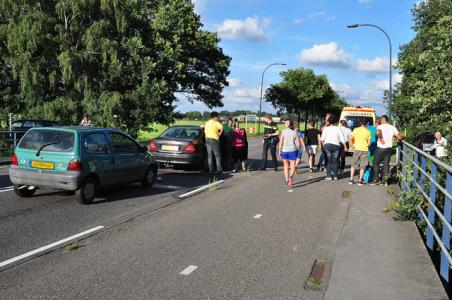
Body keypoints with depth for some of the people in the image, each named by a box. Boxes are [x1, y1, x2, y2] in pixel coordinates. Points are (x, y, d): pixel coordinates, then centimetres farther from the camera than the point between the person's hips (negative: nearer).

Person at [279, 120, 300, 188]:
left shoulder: (283, 132, -1)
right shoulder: (295, 133, 3)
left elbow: (281, 142, -7)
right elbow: (298, 143, -1)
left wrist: (279, 151, -1)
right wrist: (298, 150, 11)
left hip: (284, 150, 0)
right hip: (292, 150, 0)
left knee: (286, 165, 17)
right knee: (293, 166, 2)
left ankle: (287, 180, 19)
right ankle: (290, 177, -26)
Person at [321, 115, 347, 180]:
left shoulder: (326, 128, 4)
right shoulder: (337, 128, 10)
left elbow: (322, 139, -5)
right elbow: (342, 139, 8)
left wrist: (323, 144, 10)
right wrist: (345, 146, 16)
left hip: (327, 145, -1)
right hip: (336, 145, 2)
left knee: (328, 161, 4)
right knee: (335, 161, 8)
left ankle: (329, 176, 0)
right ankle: (335, 176, 8)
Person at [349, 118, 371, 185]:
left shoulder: (356, 130, 0)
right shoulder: (368, 131, -2)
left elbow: (351, 139, -3)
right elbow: (369, 142, -3)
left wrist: (353, 145, 13)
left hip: (357, 149, 1)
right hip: (365, 150, -1)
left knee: (353, 165, 13)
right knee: (362, 166, 7)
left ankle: (351, 179, 10)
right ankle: (360, 180, 4)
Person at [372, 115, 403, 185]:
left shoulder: (380, 126, -8)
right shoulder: (393, 128, 6)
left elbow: (378, 133, -31)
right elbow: (399, 137, 6)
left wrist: (381, 138, -15)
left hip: (380, 148, -4)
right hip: (389, 148, 4)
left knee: (376, 163, 8)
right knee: (386, 164, 10)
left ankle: (376, 179, 8)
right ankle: (385, 180, 9)